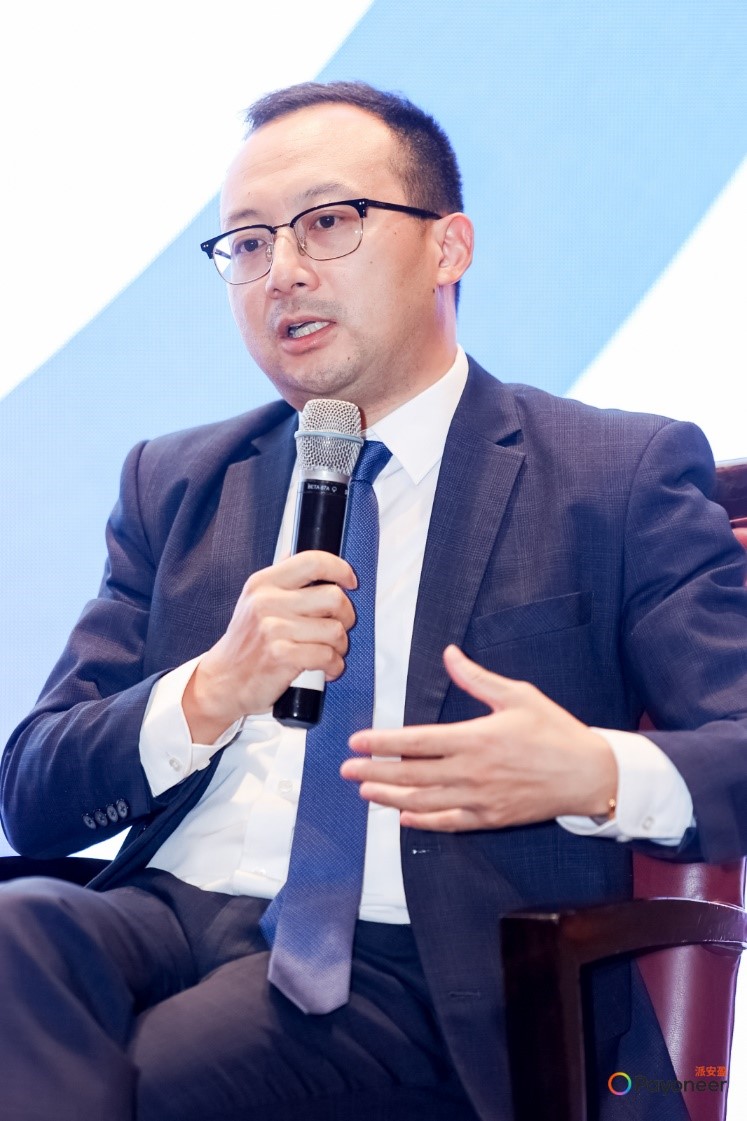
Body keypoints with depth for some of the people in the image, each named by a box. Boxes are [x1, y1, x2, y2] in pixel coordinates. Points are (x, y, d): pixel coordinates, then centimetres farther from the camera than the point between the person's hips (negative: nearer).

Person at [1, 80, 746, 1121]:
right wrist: (210, 694, -6)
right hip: (170, 911, 4)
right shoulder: (175, 484, 20)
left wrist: (597, 775, -22)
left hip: (407, 962, -4)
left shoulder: (624, 478, 8)